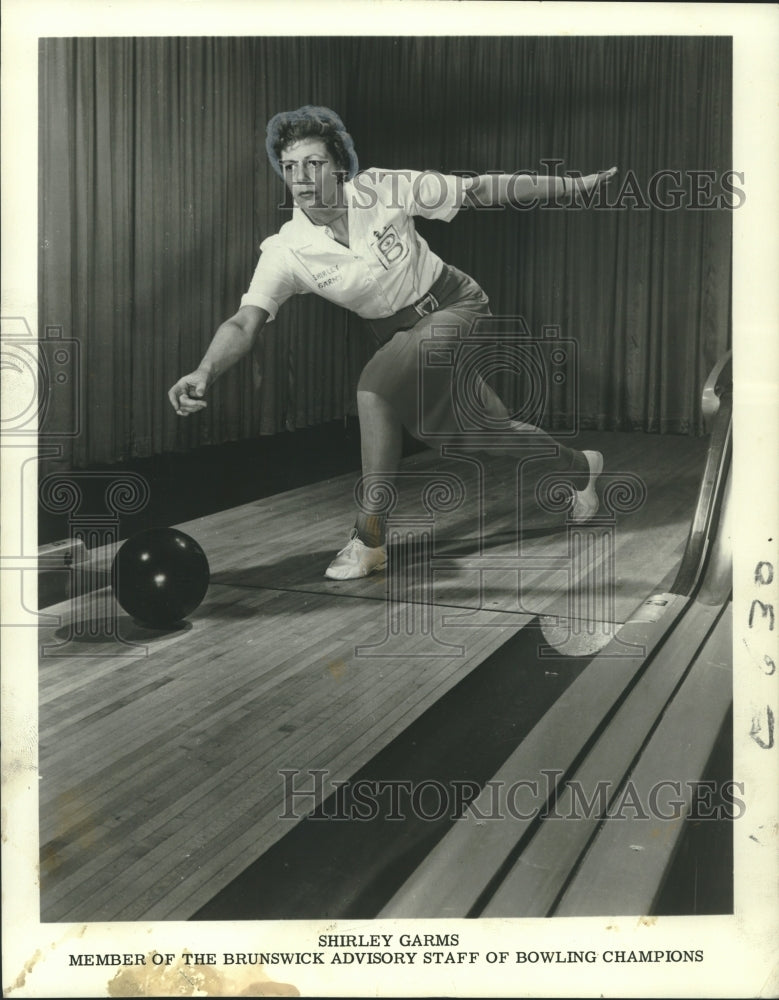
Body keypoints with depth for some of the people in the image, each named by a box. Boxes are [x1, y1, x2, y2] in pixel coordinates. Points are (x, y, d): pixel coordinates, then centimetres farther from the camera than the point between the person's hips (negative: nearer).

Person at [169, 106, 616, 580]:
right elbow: (245, 323, -25)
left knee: (374, 388, -28)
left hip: (456, 306, -4)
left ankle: (370, 539, -17)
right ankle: (579, 465, 46)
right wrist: (204, 374, -45)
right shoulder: (285, 251, -17)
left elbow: (483, 189, -13)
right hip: (399, 330, 4)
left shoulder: (384, 189, -22)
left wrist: (574, 185, -10)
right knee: (493, 430, 13)